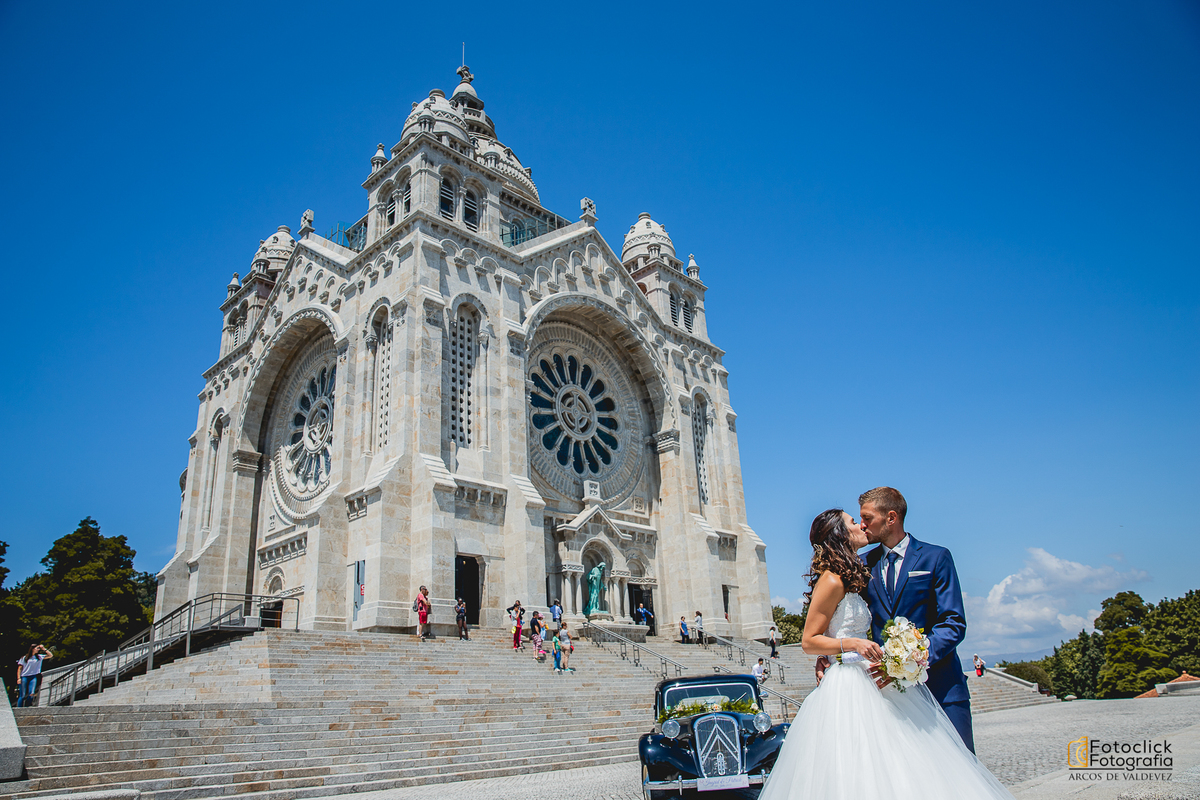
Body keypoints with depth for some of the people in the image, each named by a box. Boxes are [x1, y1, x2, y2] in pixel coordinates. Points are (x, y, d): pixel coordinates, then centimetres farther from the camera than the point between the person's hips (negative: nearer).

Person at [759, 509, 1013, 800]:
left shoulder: (853, 577, 18)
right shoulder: (831, 581, -11)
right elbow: (808, 641, -11)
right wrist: (853, 644, -22)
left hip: (868, 685, 9)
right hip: (847, 688, -9)